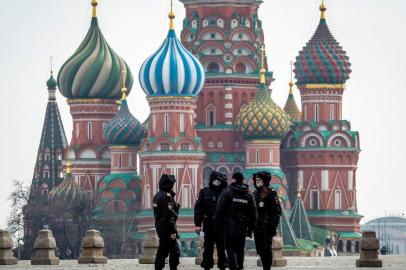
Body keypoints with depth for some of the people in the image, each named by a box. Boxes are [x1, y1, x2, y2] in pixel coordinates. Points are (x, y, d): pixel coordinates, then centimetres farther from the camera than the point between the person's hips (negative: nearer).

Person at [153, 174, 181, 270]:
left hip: (159, 225, 10)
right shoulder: (167, 196, -18)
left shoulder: (158, 195, 12)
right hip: (167, 227, -10)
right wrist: (173, 231, -20)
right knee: (175, 251, -3)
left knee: (162, 250, 14)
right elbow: (169, 215, -21)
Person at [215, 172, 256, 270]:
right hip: (242, 228, 3)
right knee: (240, 250, 13)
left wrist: (217, 225, 0)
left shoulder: (227, 193, -5)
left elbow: (219, 210, -8)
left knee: (231, 250, -2)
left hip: (230, 227, -3)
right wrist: (250, 229, 13)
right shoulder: (249, 195, 6)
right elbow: (253, 214, 7)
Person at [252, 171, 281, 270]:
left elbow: (276, 211, -8)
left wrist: (273, 225, -16)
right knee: (260, 250, 7)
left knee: (267, 249, -6)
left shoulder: (271, 193, -4)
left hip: (266, 227, -6)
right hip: (257, 227, 6)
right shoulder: (255, 193, 15)